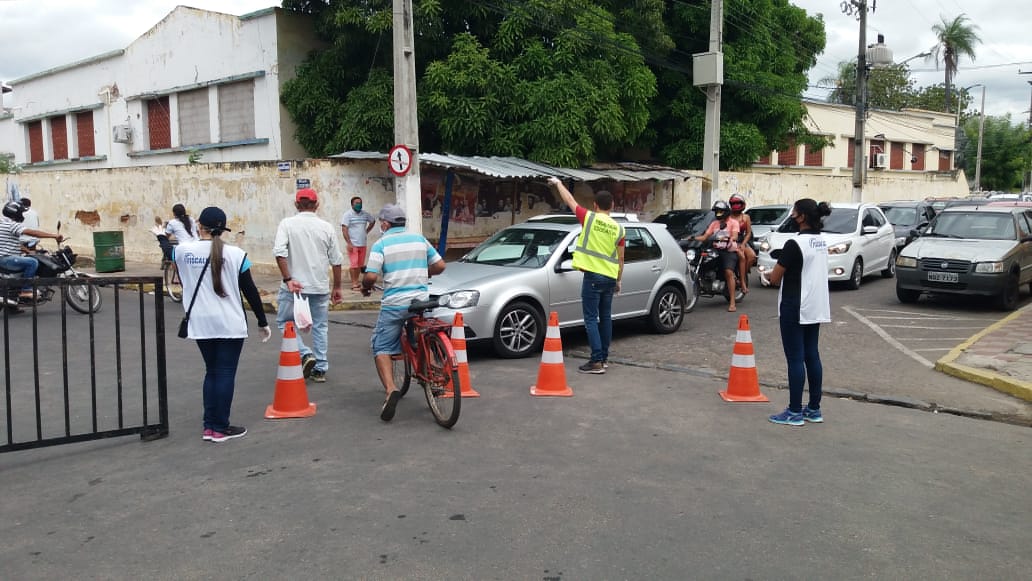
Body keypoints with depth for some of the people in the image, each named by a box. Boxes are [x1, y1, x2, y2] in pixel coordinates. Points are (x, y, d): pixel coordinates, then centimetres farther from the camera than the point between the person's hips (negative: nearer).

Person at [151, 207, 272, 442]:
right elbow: (250, 291, -5)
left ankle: (209, 426, 18)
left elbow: (170, 252, 26)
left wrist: (161, 236, 49)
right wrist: (262, 322, 5)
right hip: (230, 325, -3)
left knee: (211, 372, 16)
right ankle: (221, 428, 8)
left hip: (201, 325, 3)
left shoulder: (185, 251, 0)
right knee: (226, 374, 4)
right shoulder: (235, 254, -8)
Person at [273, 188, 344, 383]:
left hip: (294, 286, -2)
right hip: (320, 287, 3)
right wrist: (337, 287, 14)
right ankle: (320, 369, 16)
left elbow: (279, 252, -16)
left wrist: (288, 279, -14)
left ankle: (305, 354, -4)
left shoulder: (287, 224, -3)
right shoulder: (326, 227, 3)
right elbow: (336, 260, 6)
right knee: (320, 326, 13)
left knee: (285, 322, 13)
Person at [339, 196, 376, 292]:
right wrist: (349, 243, -17)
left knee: (360, 264, 8)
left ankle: (357, 281, 18)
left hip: (362, 244, 5)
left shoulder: (365, 214, 9)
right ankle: (354, 284, -4)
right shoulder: (347, 215, -6)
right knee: (353, 264, -8)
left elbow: (373, 221, 28)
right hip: (353, 244, -5)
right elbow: (344, 229, -11)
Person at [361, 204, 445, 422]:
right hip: (422, 301, 4)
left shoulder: (381, 244, -1)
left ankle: (391, 389, -17)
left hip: (394, 304, -4)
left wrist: (365, 287, 10)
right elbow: (439, 265, 12)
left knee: (382, 348, 3)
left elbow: (371, 276, -11)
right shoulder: (419, 239, 11)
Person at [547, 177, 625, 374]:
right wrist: (618, 280, 22)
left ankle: (597, 361, -8)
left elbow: (570, 200, 8)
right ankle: (604, 357, 23)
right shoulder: (618, 228, 5)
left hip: (593, 276, -5)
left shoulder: (589, 218, -6)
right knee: (605, 318, 15)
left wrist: (558, 183, 24)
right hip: (610, 278, 5)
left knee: (591, 319, -4)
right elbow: (620, 259, 10)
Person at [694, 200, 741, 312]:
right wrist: (694, 238, -6)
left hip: (730, 250, -6)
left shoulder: (733, 222, 6)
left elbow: (735, 236, -12)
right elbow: (705, 236, 12)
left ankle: (732, 303, -26)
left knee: (729, 272, -24)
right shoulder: (714, 223, 22)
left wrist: (730, 239, -35)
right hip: (716, 250, 6)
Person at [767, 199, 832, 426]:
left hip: (794, 308, -8)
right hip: (816, 308, 8)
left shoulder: (795, 244, -18)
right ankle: (814, 409, 19)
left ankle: (795, 412, 2)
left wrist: (777, 273, 5)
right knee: (812, 356, 12)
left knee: (795, 359, -3)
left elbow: (774, 278, -16)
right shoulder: (822, 242, 9)